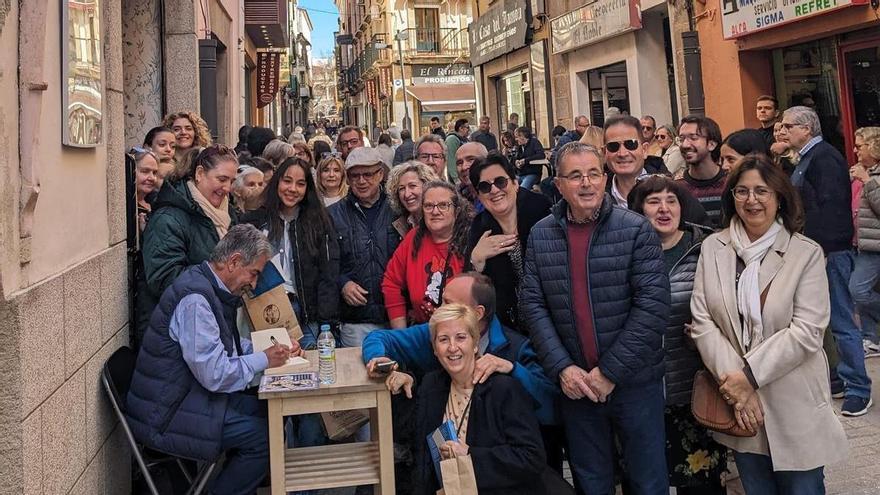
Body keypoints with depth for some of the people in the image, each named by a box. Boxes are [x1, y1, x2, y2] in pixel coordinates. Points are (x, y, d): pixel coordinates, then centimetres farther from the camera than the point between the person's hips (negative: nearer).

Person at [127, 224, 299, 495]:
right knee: (264, 434, -14)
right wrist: (264, 359, -12)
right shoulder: (195, 299, -24)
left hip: (189, 395, 10)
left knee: (268, 411, 7)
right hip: (164, 415, -10)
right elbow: (215, 375, -26)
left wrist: (275, 348, 6)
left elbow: (226, 344, 20)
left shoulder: (211, 288, 7)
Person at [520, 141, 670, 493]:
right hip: (574, 385, 2)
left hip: (634, 383, -2)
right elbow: (532, 305, 0)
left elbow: (653, 306, -14)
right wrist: (562, 368, -10)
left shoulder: (636, 230, -8)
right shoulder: (540, 236, 1)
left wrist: (611, 371, -16)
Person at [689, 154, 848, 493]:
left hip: (794, 404, -2)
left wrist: (750, 375, -17)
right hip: (739, 402, 2)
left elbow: (807, 332, -13)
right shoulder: (712, 248, 0)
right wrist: (733, 381, -12)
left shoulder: (807, 254, -7)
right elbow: (702, 321, -4)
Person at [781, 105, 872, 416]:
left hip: (830, 253, -10)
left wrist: (823, 253, -26)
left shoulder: (825, 157, -14)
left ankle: (859, 388, 6)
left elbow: (830, 208, -23)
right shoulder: (808, 159, 16)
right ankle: (836, 378, 26)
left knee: (841, 321, -4)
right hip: (814, 251, 10)